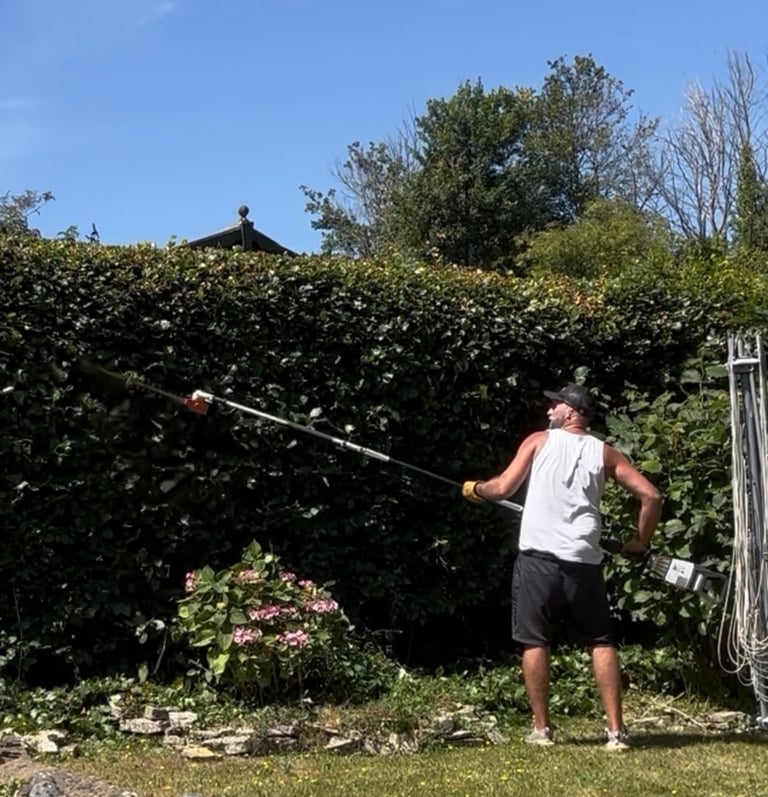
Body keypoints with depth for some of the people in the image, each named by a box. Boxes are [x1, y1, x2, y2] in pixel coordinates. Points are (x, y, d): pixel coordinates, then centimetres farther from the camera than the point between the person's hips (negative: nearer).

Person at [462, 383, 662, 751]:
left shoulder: (539, 441, 6)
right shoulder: (604, 453, 12)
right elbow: (651, 495, 5)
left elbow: (503, 488, 1)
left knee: (534, 641, 8)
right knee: (601, 642, 8)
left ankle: (541, 729, 11)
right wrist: (640, 542, 16)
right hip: (583, 561, 2)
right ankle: (616, 730, 4)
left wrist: (474, 488, 21)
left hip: (537, 558, -2)